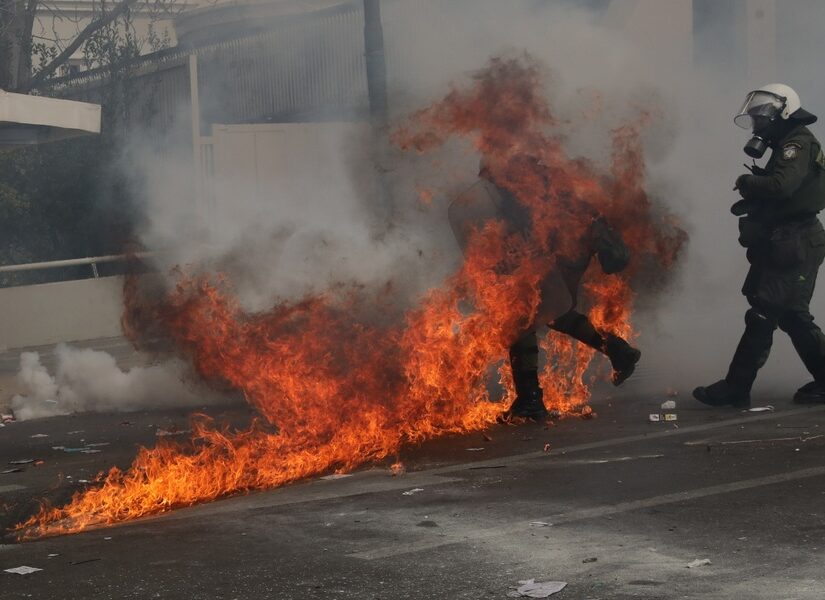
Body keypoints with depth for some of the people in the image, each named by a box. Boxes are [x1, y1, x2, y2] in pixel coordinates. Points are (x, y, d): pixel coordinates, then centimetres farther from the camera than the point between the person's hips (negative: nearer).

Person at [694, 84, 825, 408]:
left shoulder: (798, 144, -12)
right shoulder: (790, 145, 19)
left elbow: (781, 186, -28)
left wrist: (747, 182, -12)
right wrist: (753, 199, 1)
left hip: (792, 247, -11)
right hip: (791, 245, 11)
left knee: (763, 314, -10)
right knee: (792, 315, 15)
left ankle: (735, 389, -11)